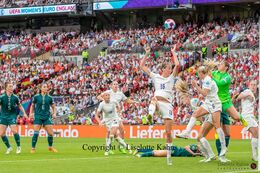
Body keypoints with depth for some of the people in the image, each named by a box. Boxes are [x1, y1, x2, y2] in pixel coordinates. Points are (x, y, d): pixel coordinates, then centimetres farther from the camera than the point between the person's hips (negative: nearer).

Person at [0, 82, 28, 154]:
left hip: (12, 116, -1)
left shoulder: (15, 97, -1)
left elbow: (20, 106, 13)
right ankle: (9, 147, 13)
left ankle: (18, 147, 5)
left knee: (14, 131, -15)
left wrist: (24, 113, 4)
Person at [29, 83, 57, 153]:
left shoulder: (49, 98, 4)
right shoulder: (36, 97, 0)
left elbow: (53, 107, 13)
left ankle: (50, 147, 20)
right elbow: (32, 106, 13)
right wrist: (31, 113, 0)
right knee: (36, 133, -11)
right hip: (38, 117, -2)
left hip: (47, 117, 2)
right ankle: (33, 148, 1)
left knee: (50, 133, -2)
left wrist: (54, 113, -3)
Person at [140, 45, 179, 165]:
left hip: (167, 104, 0)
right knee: (153, 100, -40)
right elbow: (142, 66, 16)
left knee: (168, 132, -3)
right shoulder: (155, 77, 17)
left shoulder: (172, 77, 15)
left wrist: (173, 52, 9)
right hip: (157, 101, 0)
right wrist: (147, 54, 12)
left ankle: (169, 156, 5)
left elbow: (177, 65, 0)